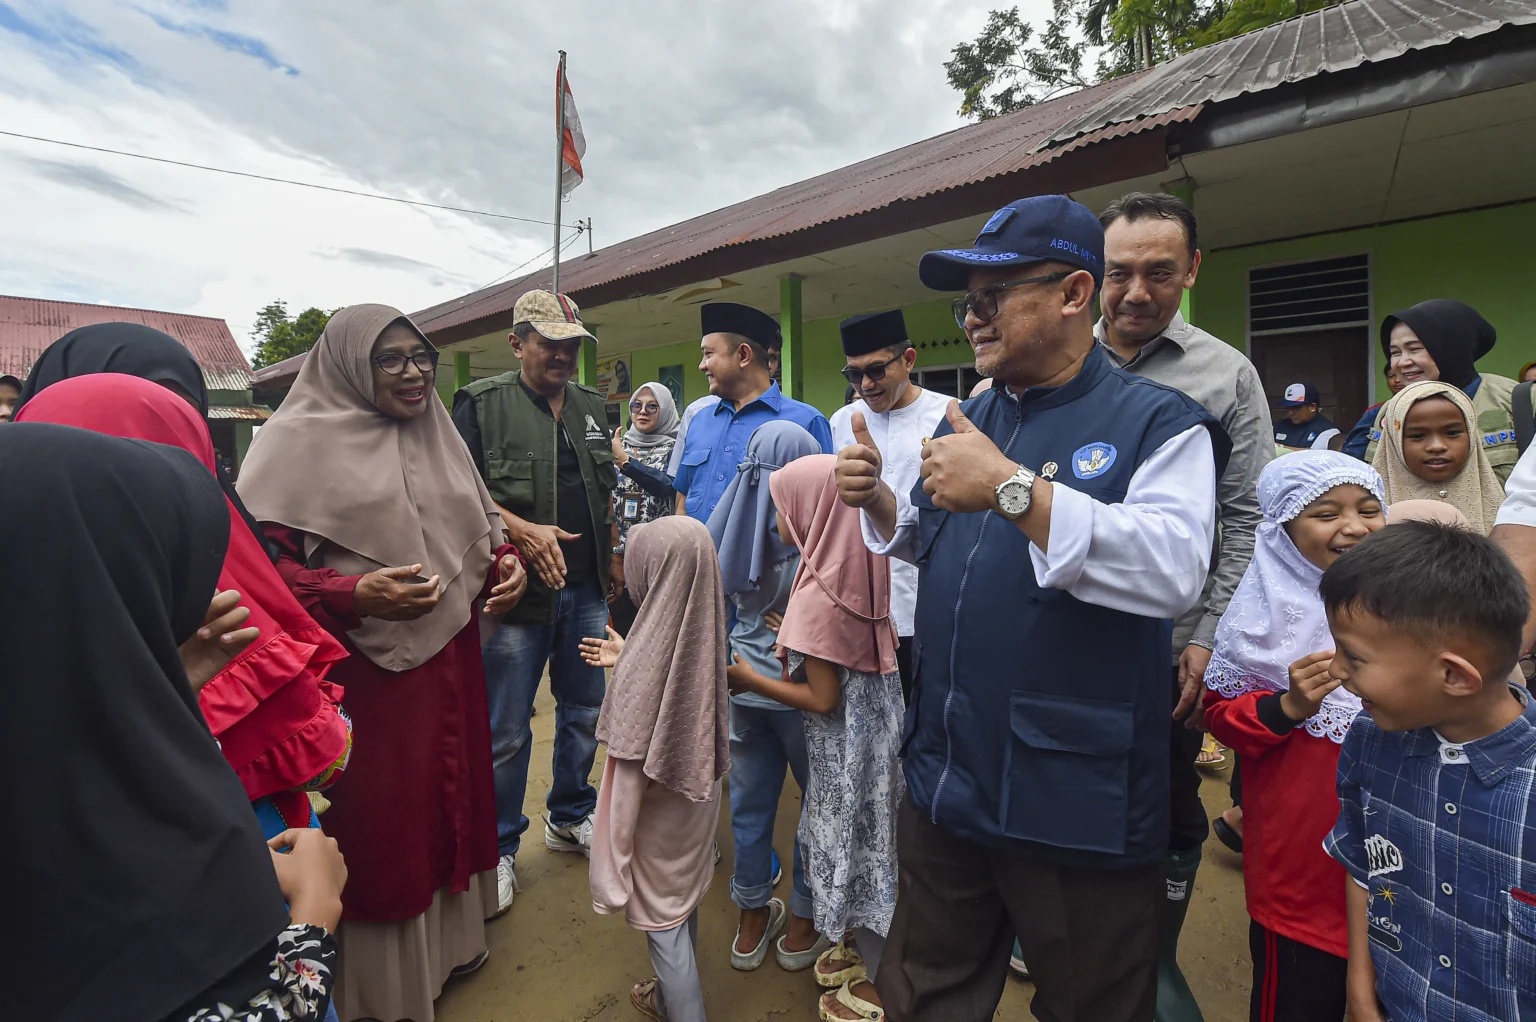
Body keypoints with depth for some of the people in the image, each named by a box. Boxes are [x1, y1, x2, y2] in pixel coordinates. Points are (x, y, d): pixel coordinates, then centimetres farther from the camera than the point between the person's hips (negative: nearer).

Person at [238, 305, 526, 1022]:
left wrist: (505, 562, -3)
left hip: (448, 662, 6)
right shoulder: (302, 441, -8)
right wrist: (354, 595, -26)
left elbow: (478, 528, 18)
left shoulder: (437, 438, 10)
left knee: (450, 797, 19)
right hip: (364, 673, -6)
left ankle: (449, 940, 43)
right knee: (377, 823, 8)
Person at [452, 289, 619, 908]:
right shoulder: (483, 403, -3)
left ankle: (570, 818, 38)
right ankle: (498, 849, 26)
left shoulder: (591, 407, 13)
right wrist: (522, 530, -20)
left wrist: (612, 556, 14)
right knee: (506, 731, 5)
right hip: (517, 590, -5)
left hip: (586, 591, 6)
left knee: (585, 712, 16)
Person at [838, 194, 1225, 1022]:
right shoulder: (968, 419, 9)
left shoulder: (1158, 422, -10)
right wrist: (877, 501, -2)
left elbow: (1176, 569, -26)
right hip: (942, 780, 6)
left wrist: (1013, 489, -31)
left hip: (1078, 804, -5)